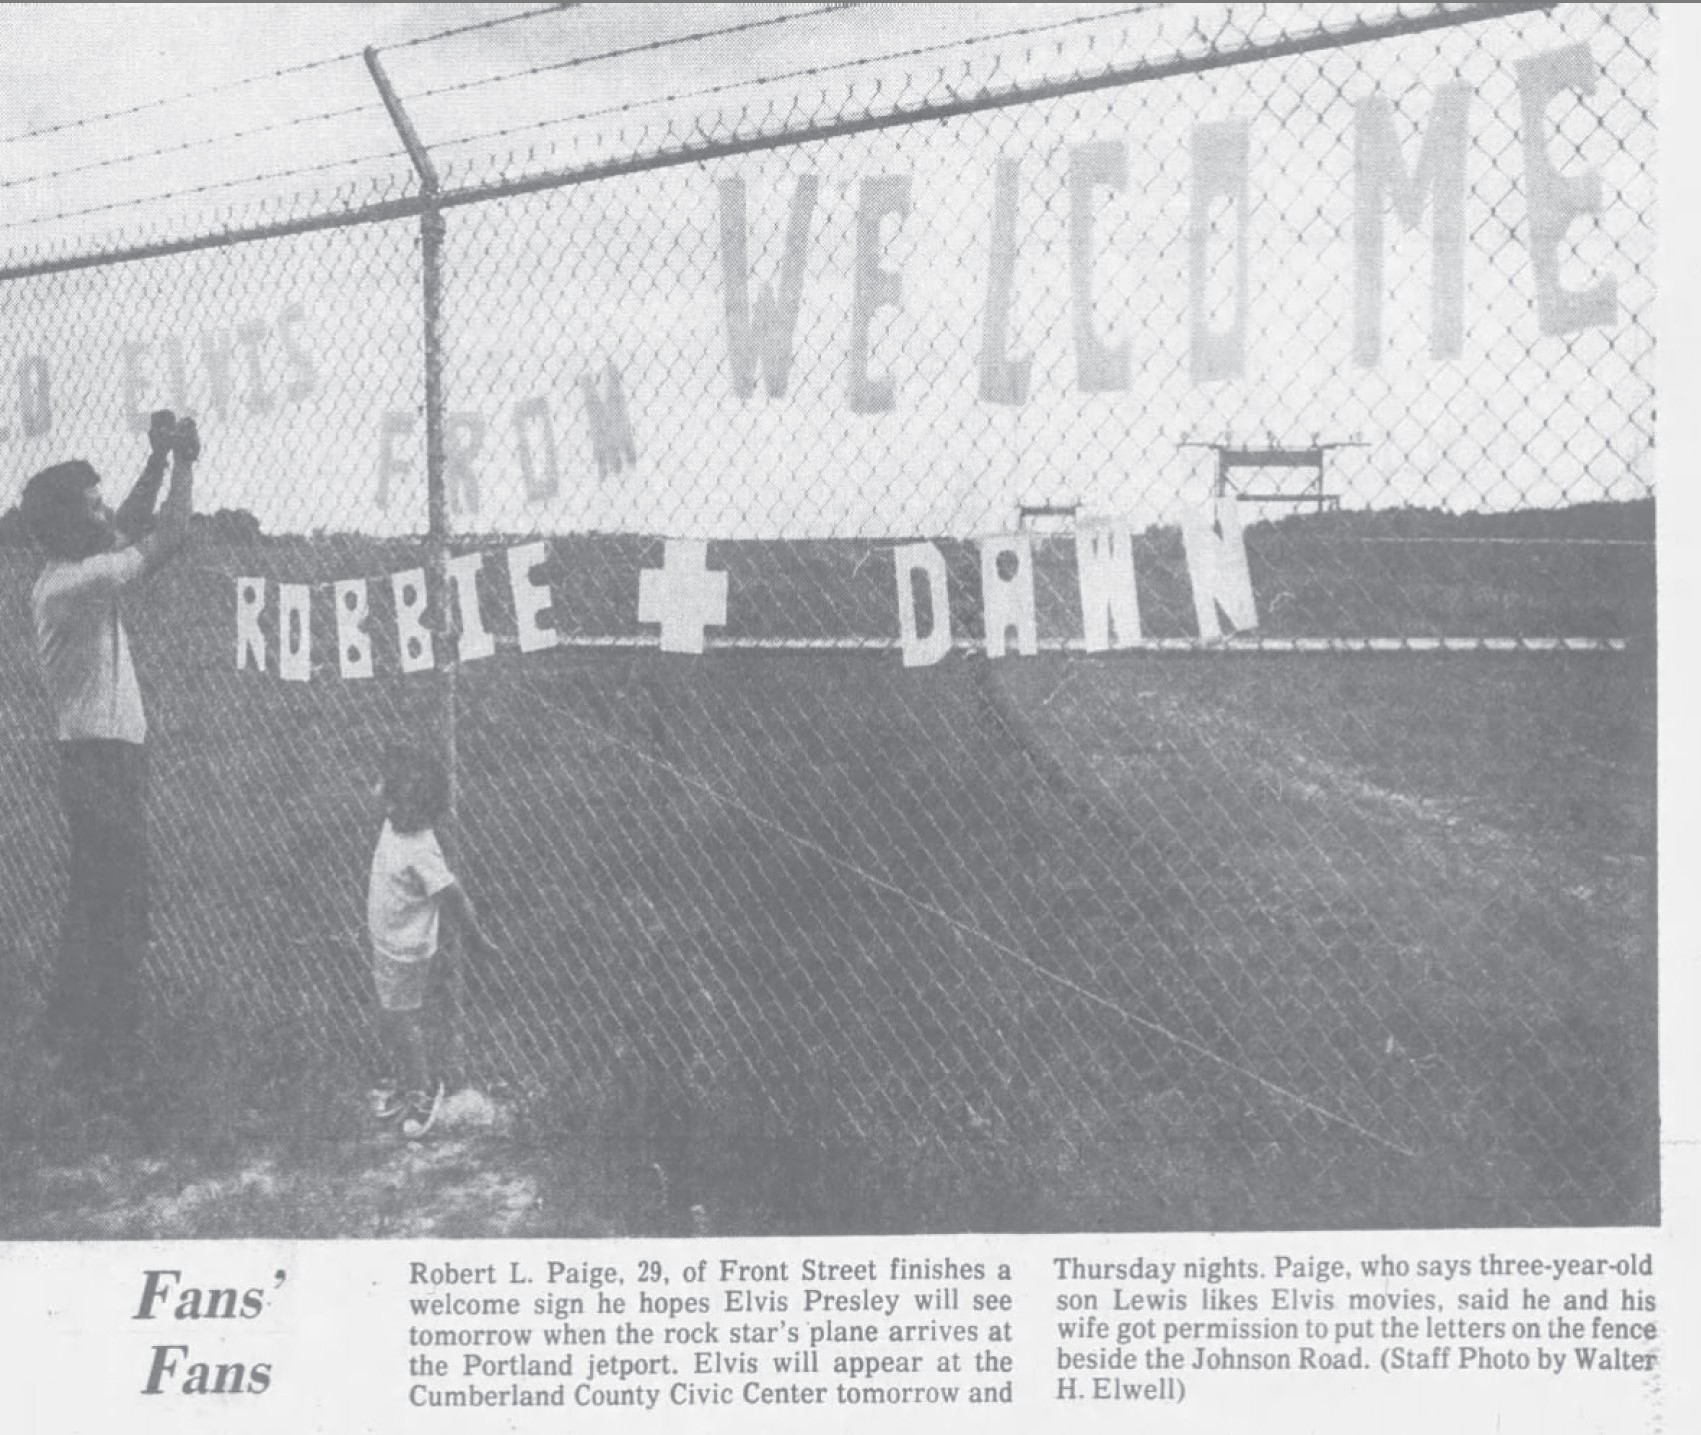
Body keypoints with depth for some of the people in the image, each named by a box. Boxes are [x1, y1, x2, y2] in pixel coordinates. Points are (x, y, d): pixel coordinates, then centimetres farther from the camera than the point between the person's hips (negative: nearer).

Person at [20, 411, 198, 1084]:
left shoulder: (69, 574, 10)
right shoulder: (74, 584, -19)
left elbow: (131, 528, 22)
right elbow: (164, 542, -17)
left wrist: (159, 460, 12)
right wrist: (184, 464, -7)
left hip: (102, 756, 10)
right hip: (101, 757, -10)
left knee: (96, 901, 19)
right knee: (118, 909, -6)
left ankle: (74, 1025, 30)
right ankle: (107, 1046, -1)